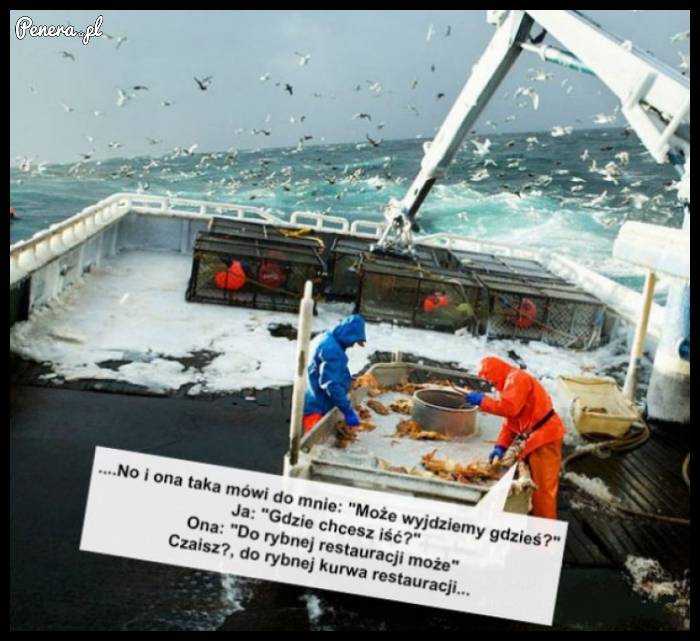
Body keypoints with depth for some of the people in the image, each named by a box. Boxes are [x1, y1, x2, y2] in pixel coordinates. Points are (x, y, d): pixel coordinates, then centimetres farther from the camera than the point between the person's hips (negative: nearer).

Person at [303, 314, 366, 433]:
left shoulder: (327, 340, 9)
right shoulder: (331, 349, -24)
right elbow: (330, 383, -29)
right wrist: (347, 410, -28)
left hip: (316, 405, 11)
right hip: (315, 408, -11)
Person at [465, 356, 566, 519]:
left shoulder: (517, 378, -11)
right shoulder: (512, 382, 21)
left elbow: (509, 407, -26)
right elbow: (510, 420, 18)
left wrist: (482, 400, -16)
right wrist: (501, 446, 7)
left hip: (544, 436, -11)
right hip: (538, 438, 11)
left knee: (543, 486, -8)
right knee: (537, 485, 17)